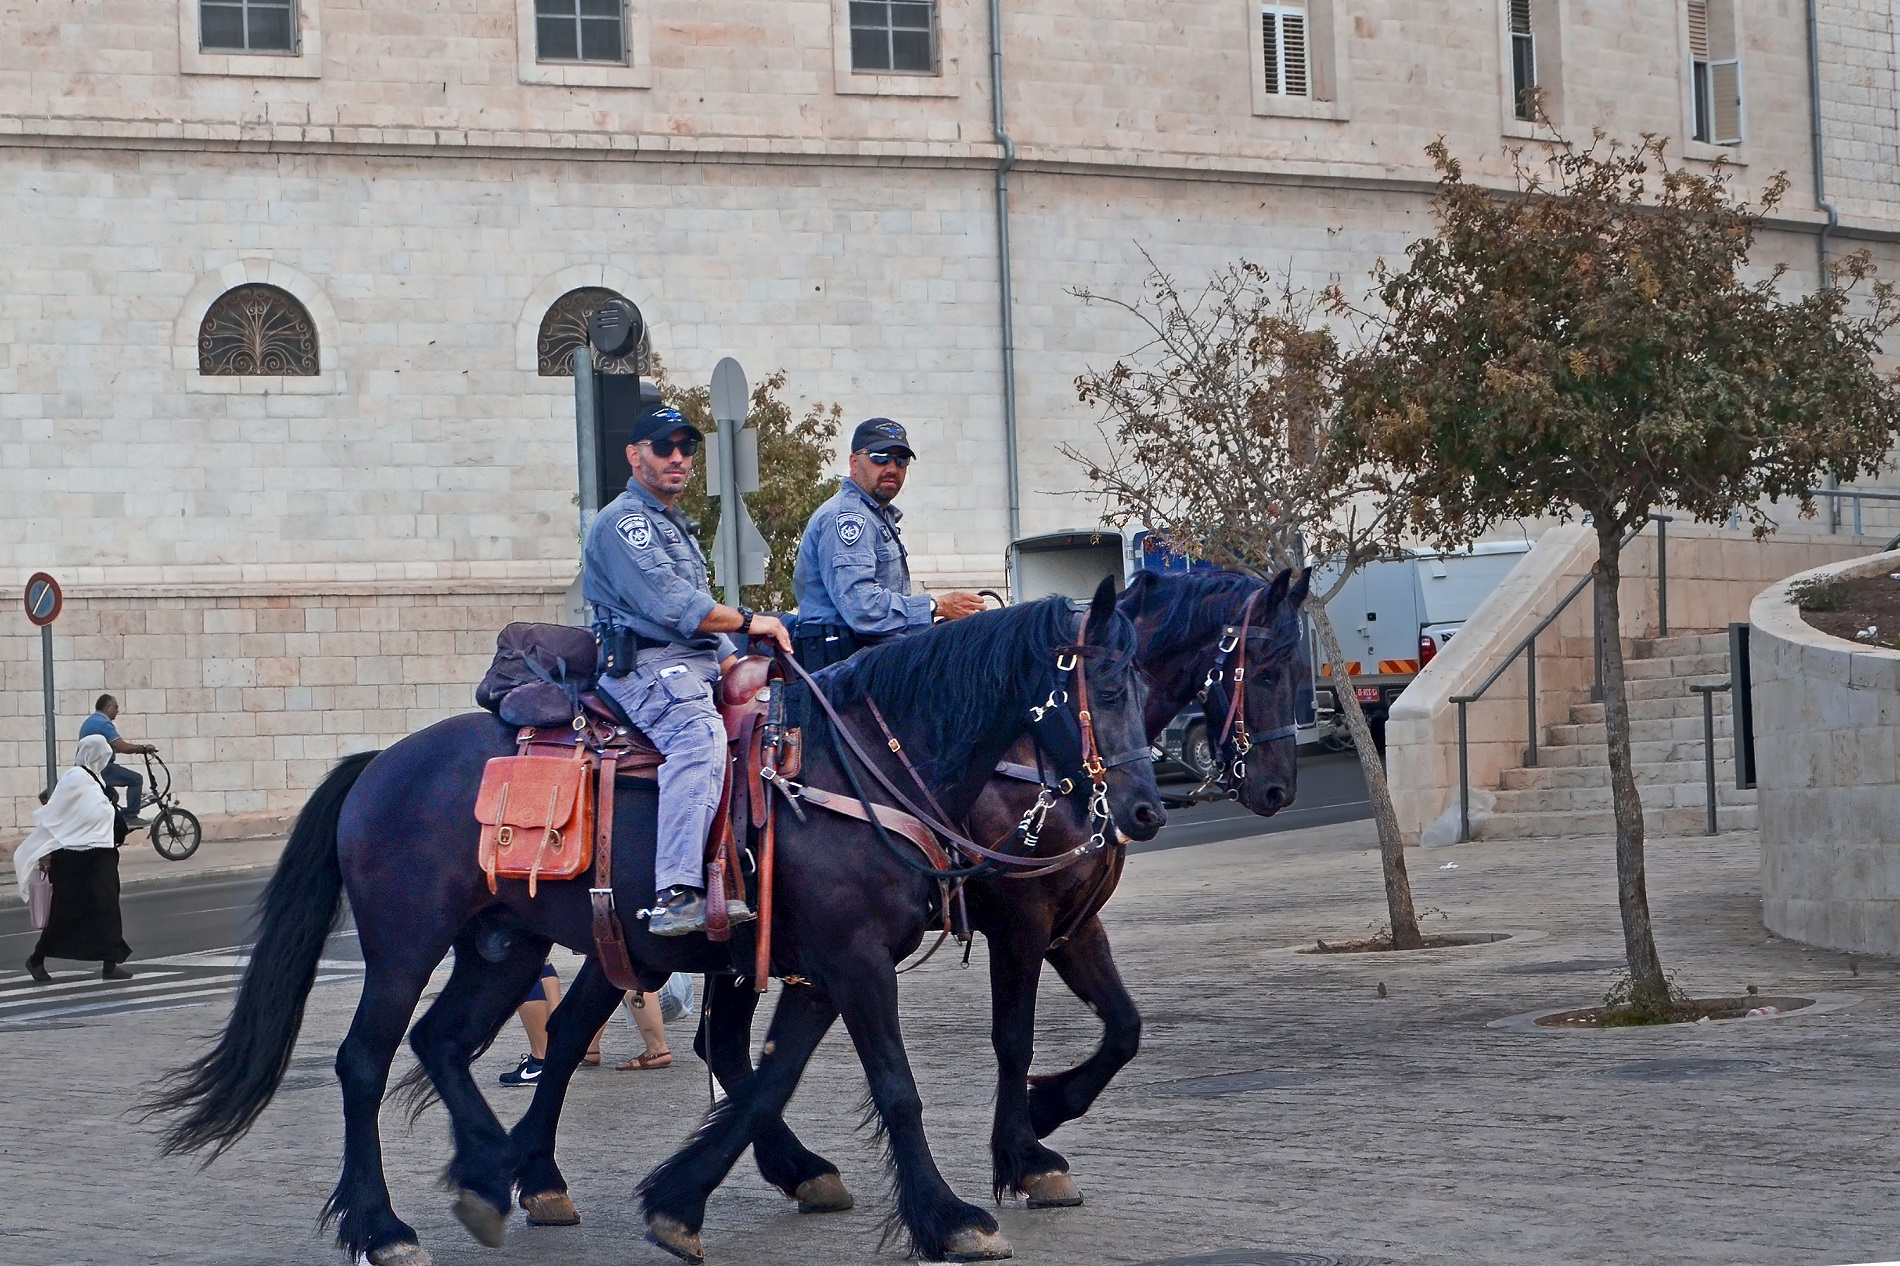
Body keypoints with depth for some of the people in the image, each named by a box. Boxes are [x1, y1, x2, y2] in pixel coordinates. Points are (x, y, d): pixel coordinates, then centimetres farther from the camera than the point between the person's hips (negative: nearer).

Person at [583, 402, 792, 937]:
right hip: (646, 666, -11)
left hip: (695, 665, 11)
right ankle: (676, 895, -50)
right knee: (699, 733, -36)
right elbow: (671, 606, -16)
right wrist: (748, 622, -7)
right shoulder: (625, 521, -3)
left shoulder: (676, 526, 30)